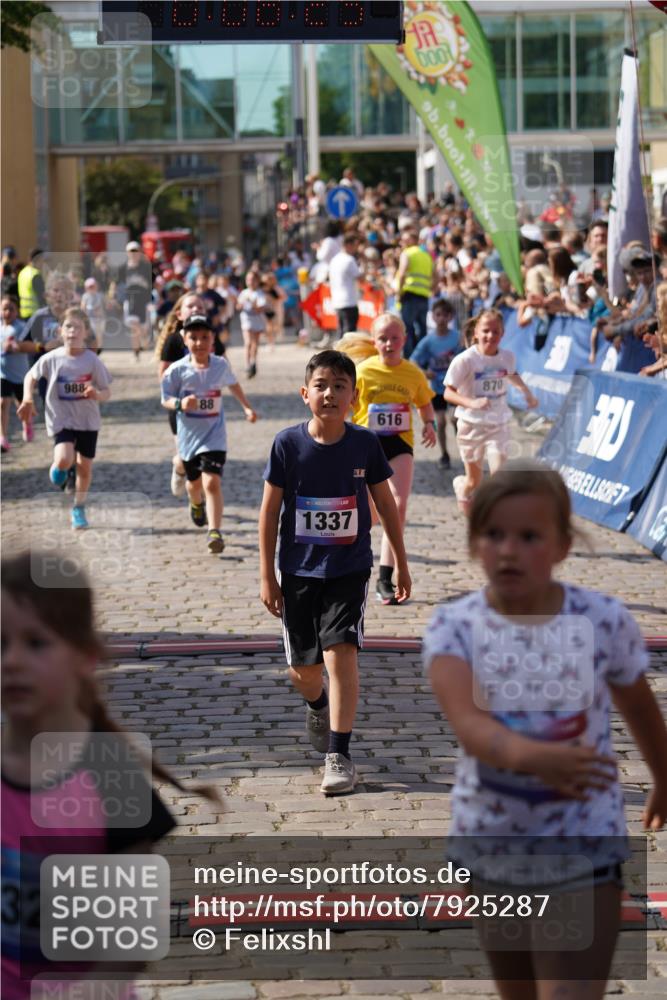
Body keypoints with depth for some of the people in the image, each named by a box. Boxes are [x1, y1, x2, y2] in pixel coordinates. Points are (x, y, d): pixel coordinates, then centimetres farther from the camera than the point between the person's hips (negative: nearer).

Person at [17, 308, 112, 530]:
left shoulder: (93, 361, -10)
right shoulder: (51, 359, -10)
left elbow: (106, 392, -3)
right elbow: (31, 376, 8)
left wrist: (97, 395, -26)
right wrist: (27, 399, -6)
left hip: (88, 420, 1)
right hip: (61, 419, -1)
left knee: (85, 466, 9)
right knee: (64, 460, -23)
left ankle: (79, 509, 31)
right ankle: (59, 472, 16)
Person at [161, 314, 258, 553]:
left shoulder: (221, 365, -5)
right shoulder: (177, 370, -12)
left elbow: (233, 385, 16)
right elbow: (166, 399, -6)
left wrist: (247, 408, 23)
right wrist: (180, 403, -27)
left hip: (214, 435, -1)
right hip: (189, 434, 1)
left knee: (212, 481, -19)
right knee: (194, 482, 21)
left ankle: (214, 532, -20)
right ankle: (197, 505, 57)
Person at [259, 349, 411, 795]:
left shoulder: (365, 444, -6)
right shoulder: (288, 444, -8)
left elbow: (386, 504, 6)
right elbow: (270, 510, -2)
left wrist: (401, 563, 11)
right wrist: (267, 575, -3)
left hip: (349, 569, -1)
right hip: (299, 570, 1)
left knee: (341, 653, -17)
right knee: (303, 669, 10)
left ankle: (339, 754, -10)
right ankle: (318, 707, 46)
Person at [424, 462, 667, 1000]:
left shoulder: (604, 620, -11)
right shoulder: (453, 626, -12)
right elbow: (468, 722, -30)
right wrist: (529, 755, -50)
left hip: (583, 850, -2)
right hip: (488, 843, 2)